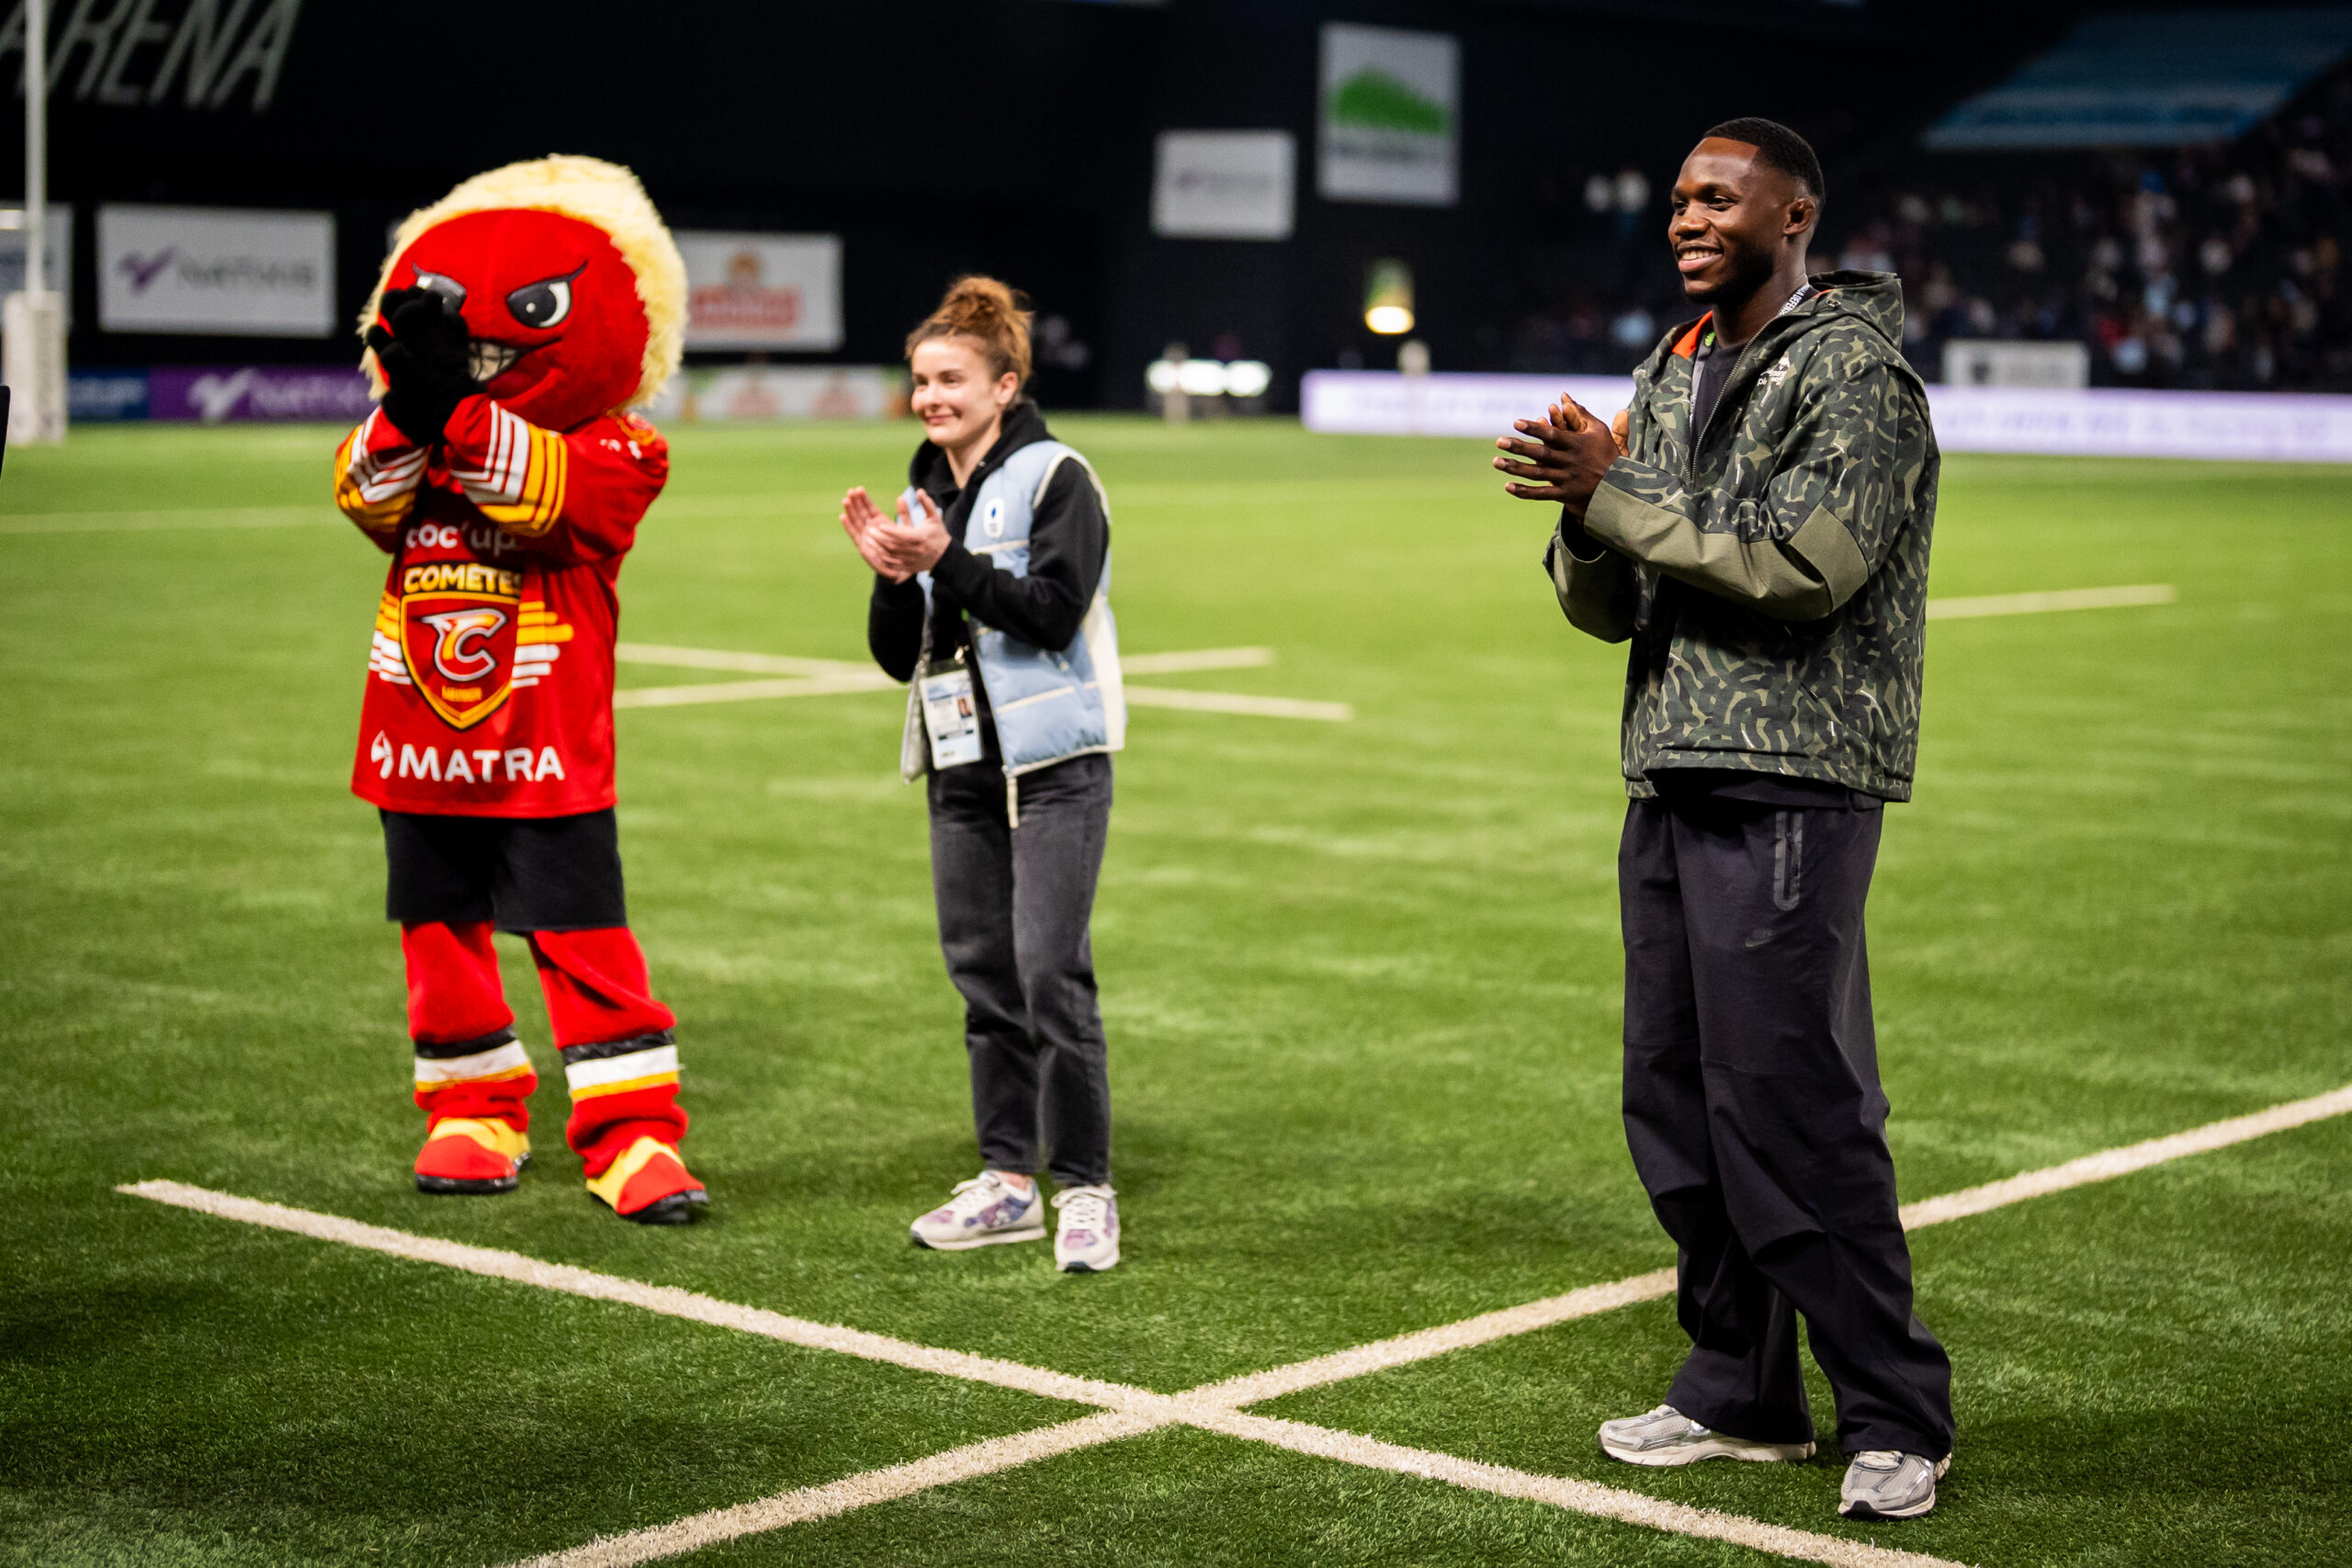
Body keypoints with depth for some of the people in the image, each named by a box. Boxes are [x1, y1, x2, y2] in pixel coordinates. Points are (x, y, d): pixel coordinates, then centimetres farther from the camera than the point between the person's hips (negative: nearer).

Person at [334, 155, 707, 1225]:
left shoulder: (614, 453, -5)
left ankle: (633, 1135, 1)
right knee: (441, 935, 13)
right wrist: (407, 413, -28)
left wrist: (456, 412, -34)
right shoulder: (409, 449, 9)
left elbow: (541, 490, -25)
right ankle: (473, 1114, 28)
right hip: (417, 745, 5)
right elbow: (366, 496, -11)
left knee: (583, 941, -5)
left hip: (546, 754, -5)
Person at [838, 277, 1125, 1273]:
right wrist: (892, 579, -4)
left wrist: (947, 563, -21)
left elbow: (1054, 610, -18)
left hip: (1053, 763, -7)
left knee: (1051, 974, -11)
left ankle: (1084, 1188, -3)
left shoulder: (1056, 480, -6)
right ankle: (1010, 1180, 18)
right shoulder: (927, 496, 15)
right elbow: (900, 657, 13)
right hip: (963, 769, 7)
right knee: (982, 975, 9)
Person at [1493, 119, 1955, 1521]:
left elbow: (1800, 568, -20)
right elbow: (1607, 607, 14)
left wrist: (1615, 498, -15)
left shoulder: (1854, 369, -7)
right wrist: (1589, 519, -8)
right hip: (1671, 778, 8)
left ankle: (1898, 1416, 1)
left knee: (1788, 1103, -10)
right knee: (1675, 1103, 11)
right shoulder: (1671, 376, 18)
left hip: (1790, 786, -8)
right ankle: (1743, 1393, 22)